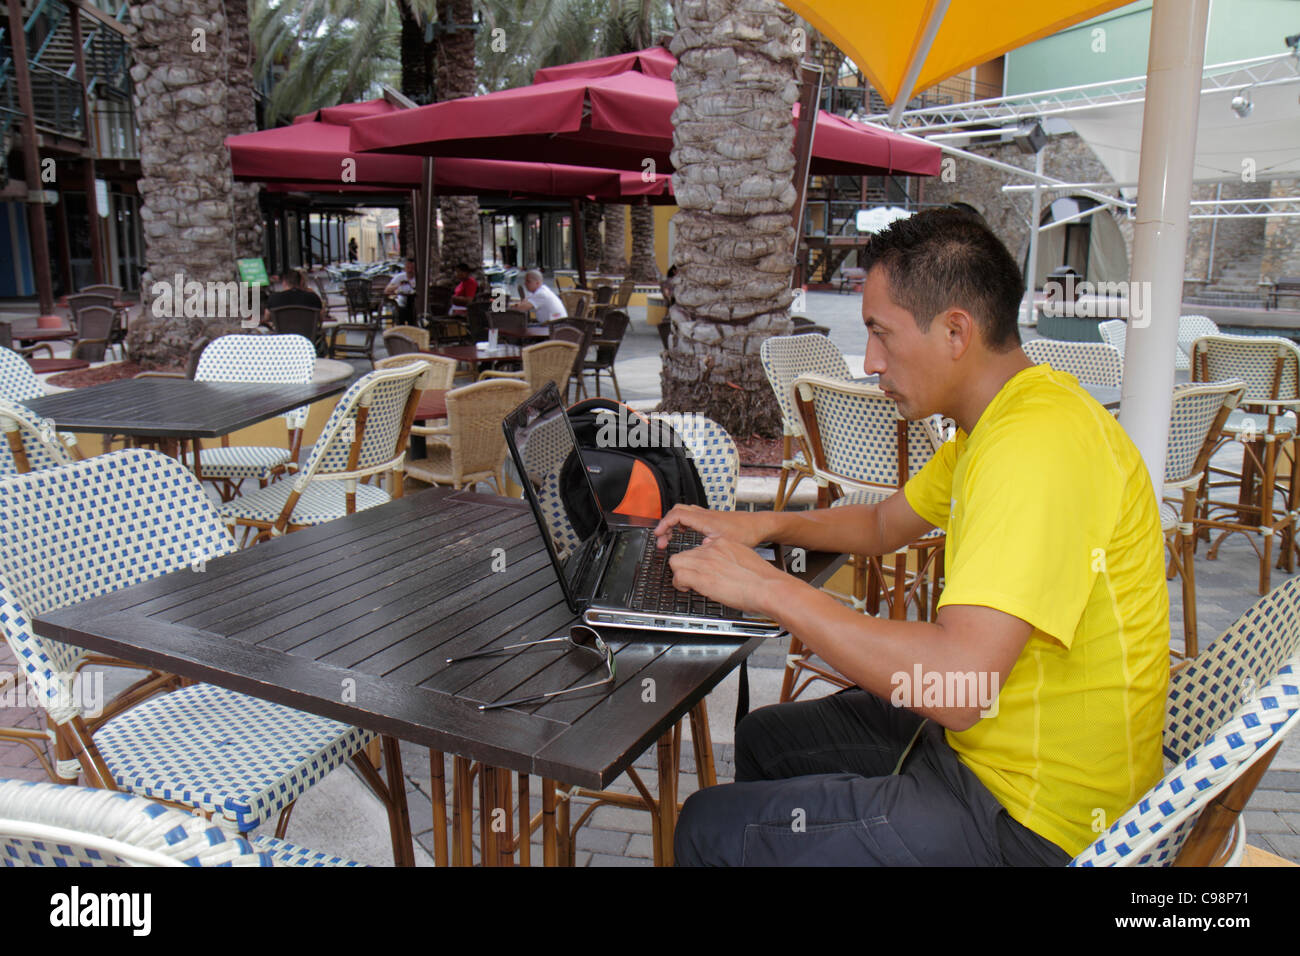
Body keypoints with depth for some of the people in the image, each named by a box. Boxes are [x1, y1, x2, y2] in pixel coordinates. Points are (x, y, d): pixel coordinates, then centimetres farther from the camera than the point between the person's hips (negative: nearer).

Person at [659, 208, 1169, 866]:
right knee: (764, 739, 21)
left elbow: (960, 685, -37)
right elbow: (885, 523, 20)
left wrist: (769, 588, -28)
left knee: (710, 829, -5)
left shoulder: (1037, 444, -29)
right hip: (983, 735, 10)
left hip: (1029, 824, -9)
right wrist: (764, 526, 5)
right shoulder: (998, 420, 5)